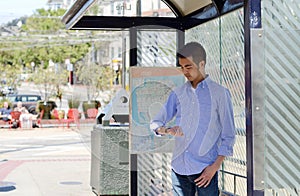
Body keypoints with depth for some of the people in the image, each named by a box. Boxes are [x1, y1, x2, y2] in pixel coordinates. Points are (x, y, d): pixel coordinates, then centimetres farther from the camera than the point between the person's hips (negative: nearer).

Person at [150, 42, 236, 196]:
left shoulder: (220, 93, -2)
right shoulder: (177, 94, 10)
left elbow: (228, 136, -1)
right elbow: (155, 123, 9)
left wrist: (215, 166, -9)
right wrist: (167, 130, -13)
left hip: (205, 170, -4)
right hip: (179, 167, 4)